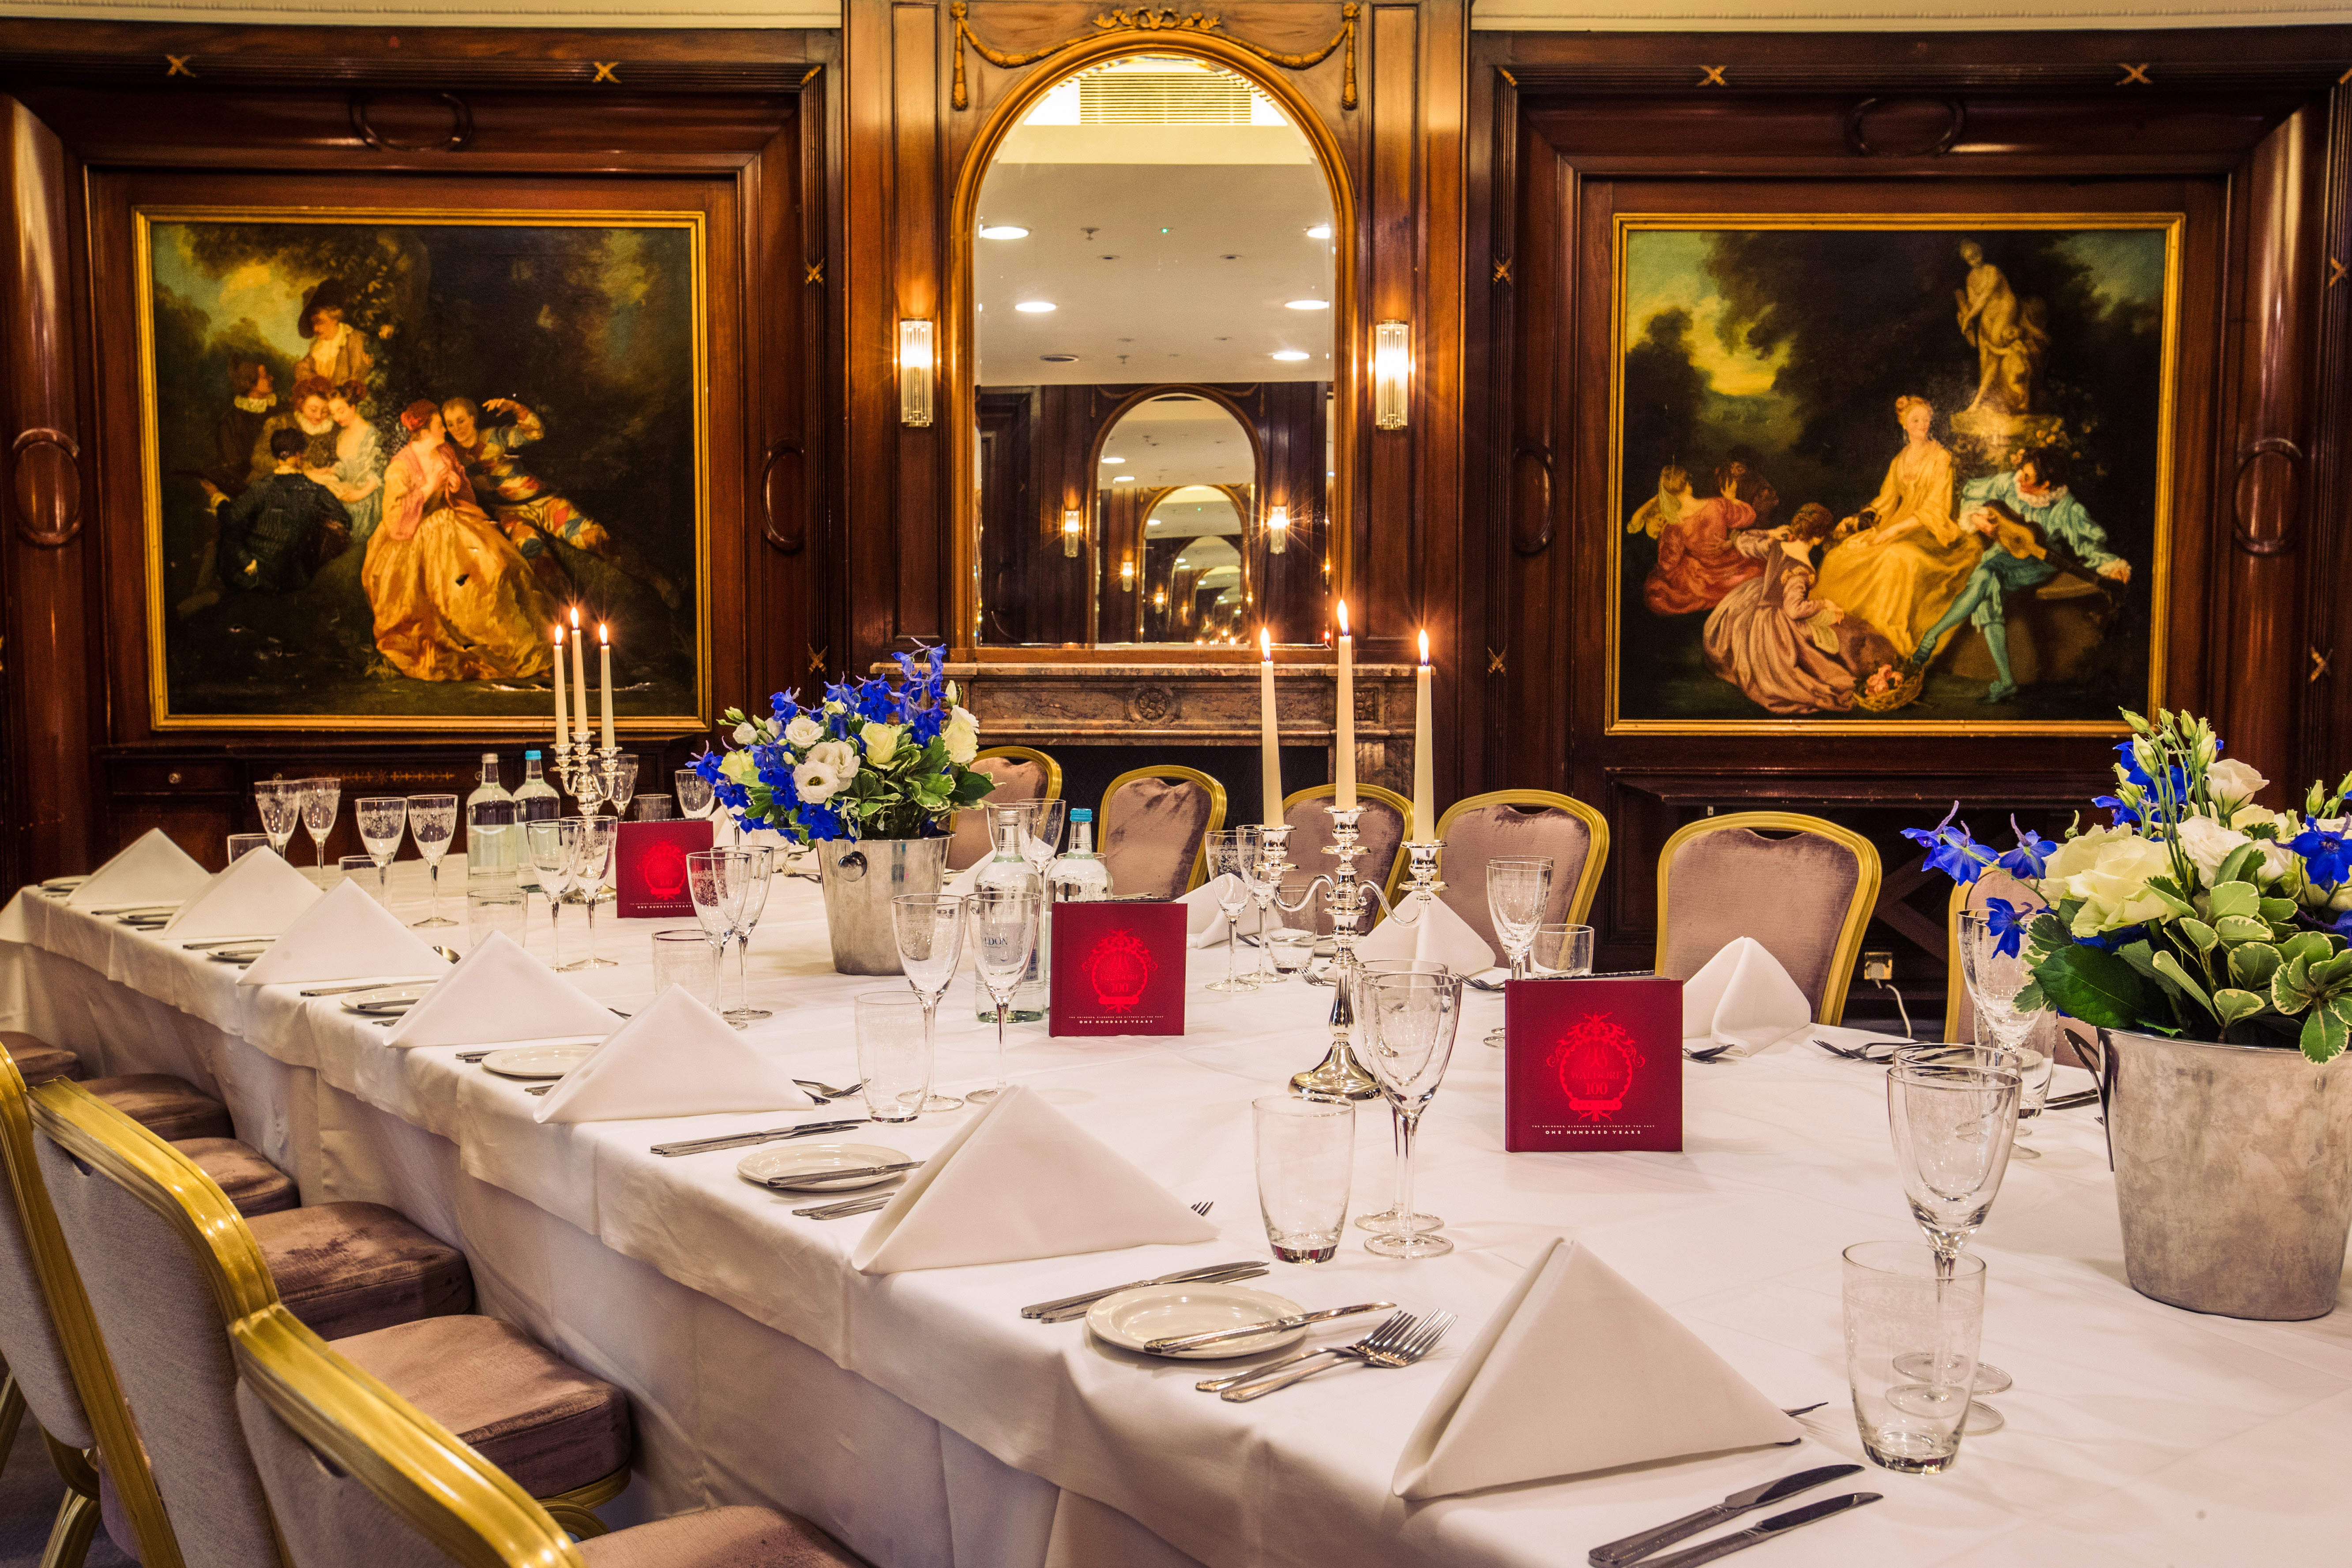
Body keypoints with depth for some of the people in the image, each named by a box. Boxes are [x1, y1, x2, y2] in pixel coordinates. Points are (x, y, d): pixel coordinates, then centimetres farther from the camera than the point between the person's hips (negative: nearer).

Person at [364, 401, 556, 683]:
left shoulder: (447, 453, 7)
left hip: (451, 520, 6)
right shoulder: (400, 468, -13)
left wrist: (457, 486, -5)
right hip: (416, 536, -5)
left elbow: (464, 498, 20)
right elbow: (394, 519, -18)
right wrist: (429, 488, -21)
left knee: (494, 561, -18)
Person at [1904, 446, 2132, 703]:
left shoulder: (2066, 508, -12)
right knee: (1986, 583, -31)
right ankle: (2005, 682, -33)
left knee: (1984, 577, -33)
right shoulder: (2009, 483, -3)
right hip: (2002, 553, 4)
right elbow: (1970, 493, 12)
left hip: (2036, 564, -4)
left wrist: (2114, 566, -26)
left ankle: (1930, 638, -20)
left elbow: (2090, 545, -10)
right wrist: (1975, 517, -5)